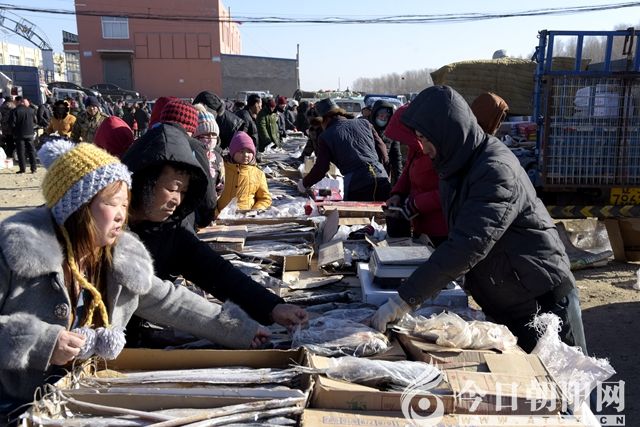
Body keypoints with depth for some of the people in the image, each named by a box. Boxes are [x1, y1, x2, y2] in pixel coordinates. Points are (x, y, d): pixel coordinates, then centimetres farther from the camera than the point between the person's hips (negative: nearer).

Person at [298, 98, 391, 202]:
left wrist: (304, 184, 21)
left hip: (356, 186, -3)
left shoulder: (325, 137, 6)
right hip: (382, 179, 3)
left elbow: (320, 169, 5)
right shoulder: (364, 123, 16)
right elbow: (381, 146, 17)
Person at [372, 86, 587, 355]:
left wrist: (406, 299, -36)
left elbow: (467, 245, -35)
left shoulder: (496, 170, -26)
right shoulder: (456, 165, 3)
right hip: (503, 305, 8)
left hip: (543, 302, -8)